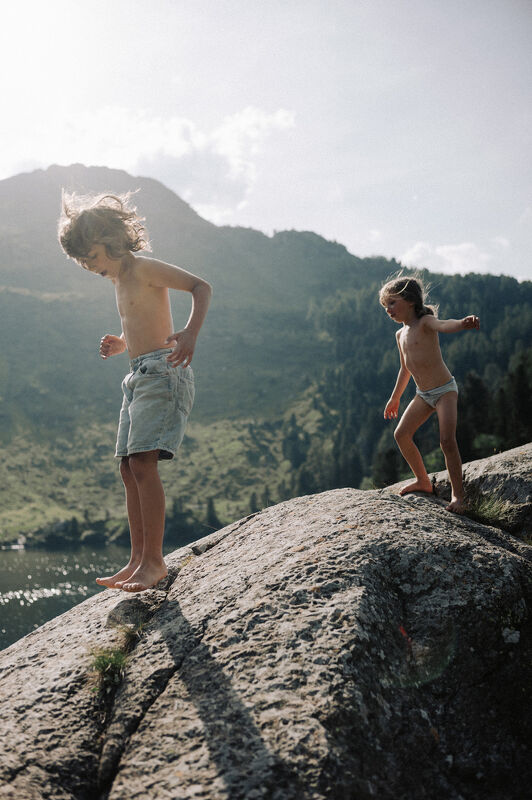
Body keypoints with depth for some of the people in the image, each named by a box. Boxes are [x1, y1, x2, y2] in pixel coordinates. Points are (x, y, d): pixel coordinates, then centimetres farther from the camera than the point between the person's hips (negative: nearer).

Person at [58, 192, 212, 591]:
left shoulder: (145, 268, -5)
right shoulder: (119, 280, 21)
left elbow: (201, 287, -15)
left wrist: (190, 334, -31)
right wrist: (121, 344, 13)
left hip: (162, 371, -9)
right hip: (137, 376, 10)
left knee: (143, 464, -17)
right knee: (129, 469, 5)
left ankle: (154, 560, -13)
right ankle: (138, 560, 10)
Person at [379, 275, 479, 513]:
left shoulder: (425, 322, -13)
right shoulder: (400, 334, 10)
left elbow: (443, 325, -37)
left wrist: (463, 323, -61)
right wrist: (395, 398, 31)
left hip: (445, 390, -8)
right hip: (423, 395, 8)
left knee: (447, 440, -18)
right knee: (401, 434, 5)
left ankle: (458, 494, -7)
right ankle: (423, 481, 22)